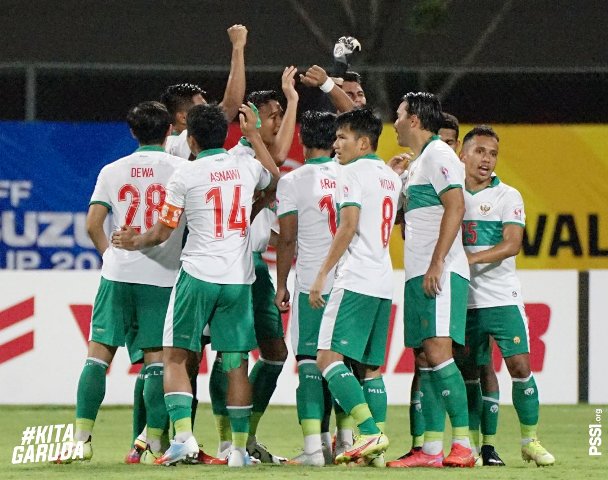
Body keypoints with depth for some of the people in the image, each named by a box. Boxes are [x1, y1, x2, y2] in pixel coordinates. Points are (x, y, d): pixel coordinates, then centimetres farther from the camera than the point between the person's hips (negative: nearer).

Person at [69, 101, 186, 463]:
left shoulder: (113, 171, 6)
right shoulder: (181, 169, -1)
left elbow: (93, 225, 2)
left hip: (118, 273, 1)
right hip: (162, 276, -1)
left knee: (99, 353, 5)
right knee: (156, 358, 2)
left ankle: (82, 435, 0)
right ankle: (156, 439, -4)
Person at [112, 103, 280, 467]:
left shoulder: (185, 175, -5)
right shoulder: (247, 166, 5)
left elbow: (162, 233, 1)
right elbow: (275, 176, 31)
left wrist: (135, 242, 21)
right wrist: (253, 133, 37)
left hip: (198, 276, -3)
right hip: (239, 280, 3)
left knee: (175, 356, 5)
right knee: (236, 364, 7)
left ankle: (184, 436, -11)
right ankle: (240, 448, 7)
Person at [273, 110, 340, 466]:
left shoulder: (292, 181, -4)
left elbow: (288, 239, -4)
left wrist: (281, 285, 5)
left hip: (311, 285, -4)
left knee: (310, 361, -3)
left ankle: (314, 446, -12)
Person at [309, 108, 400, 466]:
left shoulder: (354, 172, -7)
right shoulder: (392, 177, 18)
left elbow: (349, 227, -15)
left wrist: (322, 274, -13)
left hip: (356, 281, -9)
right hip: (384, 284, 9)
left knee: (328, 357, -11)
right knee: (371, 367, 9)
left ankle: (370, 433, -22)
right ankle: (377, 447, 3)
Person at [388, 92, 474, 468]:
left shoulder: (438, 155, -7)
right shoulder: (418, 162, 23)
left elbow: (455, 207, -18)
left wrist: (436, 263, -23)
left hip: (440, 273, -10)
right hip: (419, 275, 10)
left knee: (437, 352, -17)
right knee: (424, 358, 5)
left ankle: (463, 444, -20)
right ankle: (432, 449, 4)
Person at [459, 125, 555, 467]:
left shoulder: (507, 196, 1)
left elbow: (512, 245, -11)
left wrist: (470, 259, -22)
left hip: (503, 297, -2)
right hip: (463, 298, 2)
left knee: (520, 365, -9)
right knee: (478, 371, 3)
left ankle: (530, 441, 2)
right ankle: (486, 444, 8)